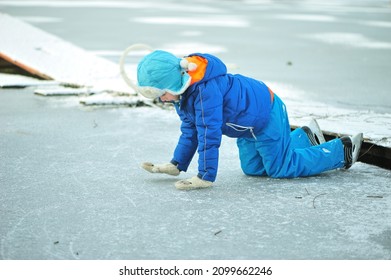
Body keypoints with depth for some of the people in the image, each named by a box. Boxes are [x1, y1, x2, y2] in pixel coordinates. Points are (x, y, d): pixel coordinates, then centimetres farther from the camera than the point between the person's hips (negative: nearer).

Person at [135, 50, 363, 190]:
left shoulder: (206, 90, -37)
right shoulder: (184, 89, -5)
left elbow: (209, 134, -36)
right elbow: (190, 130, 5)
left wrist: (205, 176, -33)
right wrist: (177, 164, 2)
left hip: (266, 115, -10)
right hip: (252, 121, 10)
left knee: (282, 168, 0)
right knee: (252, 168, 21)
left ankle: (343, 150, 14)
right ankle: (306, 137, 35)